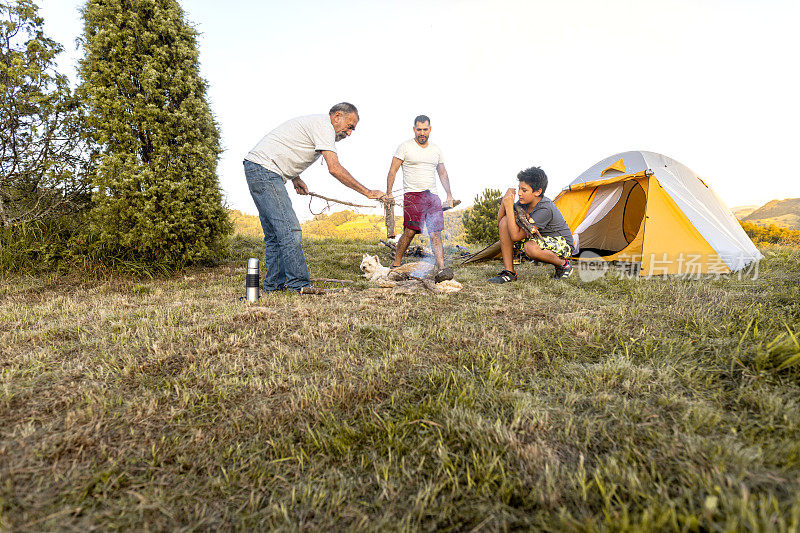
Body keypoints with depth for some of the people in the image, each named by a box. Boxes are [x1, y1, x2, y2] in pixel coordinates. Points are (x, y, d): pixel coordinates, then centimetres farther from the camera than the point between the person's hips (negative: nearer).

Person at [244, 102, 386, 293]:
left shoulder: (314, 123, 20)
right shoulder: (323, 124, -11)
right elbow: (335, 169, -22)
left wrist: (295, 178, 13)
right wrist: (368, 192, -20)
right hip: (263, 168, -10)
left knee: (275, 233, 10)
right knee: (289, 230, -15)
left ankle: (275, 284, 14)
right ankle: (299, 285, -14)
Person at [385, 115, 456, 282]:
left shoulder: (436, 150, 18)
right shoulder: (405, 147, 3)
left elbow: (443, 173, 25)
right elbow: (392, 171, 1)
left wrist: (449, 195, 16)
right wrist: (389, 193, -8)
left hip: (432, 196, 5)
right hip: (413, 195, -4)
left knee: (436, 234, -7)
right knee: (410, 231, -17)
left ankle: (441, 269, -14)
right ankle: (395, 265, -2)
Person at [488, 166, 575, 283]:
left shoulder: (545, 209, -31)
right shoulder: (524, 202, -8)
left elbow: (516, 236, -33)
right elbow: (499, 222, -4)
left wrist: (509, 207, -35)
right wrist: (505, 200, -19)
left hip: (562, 245, -7)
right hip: (539, 240, 8)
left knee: (531, 247, -42)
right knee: (504, 222, -13)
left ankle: (563, 264, -8)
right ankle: (509, 272, -11)